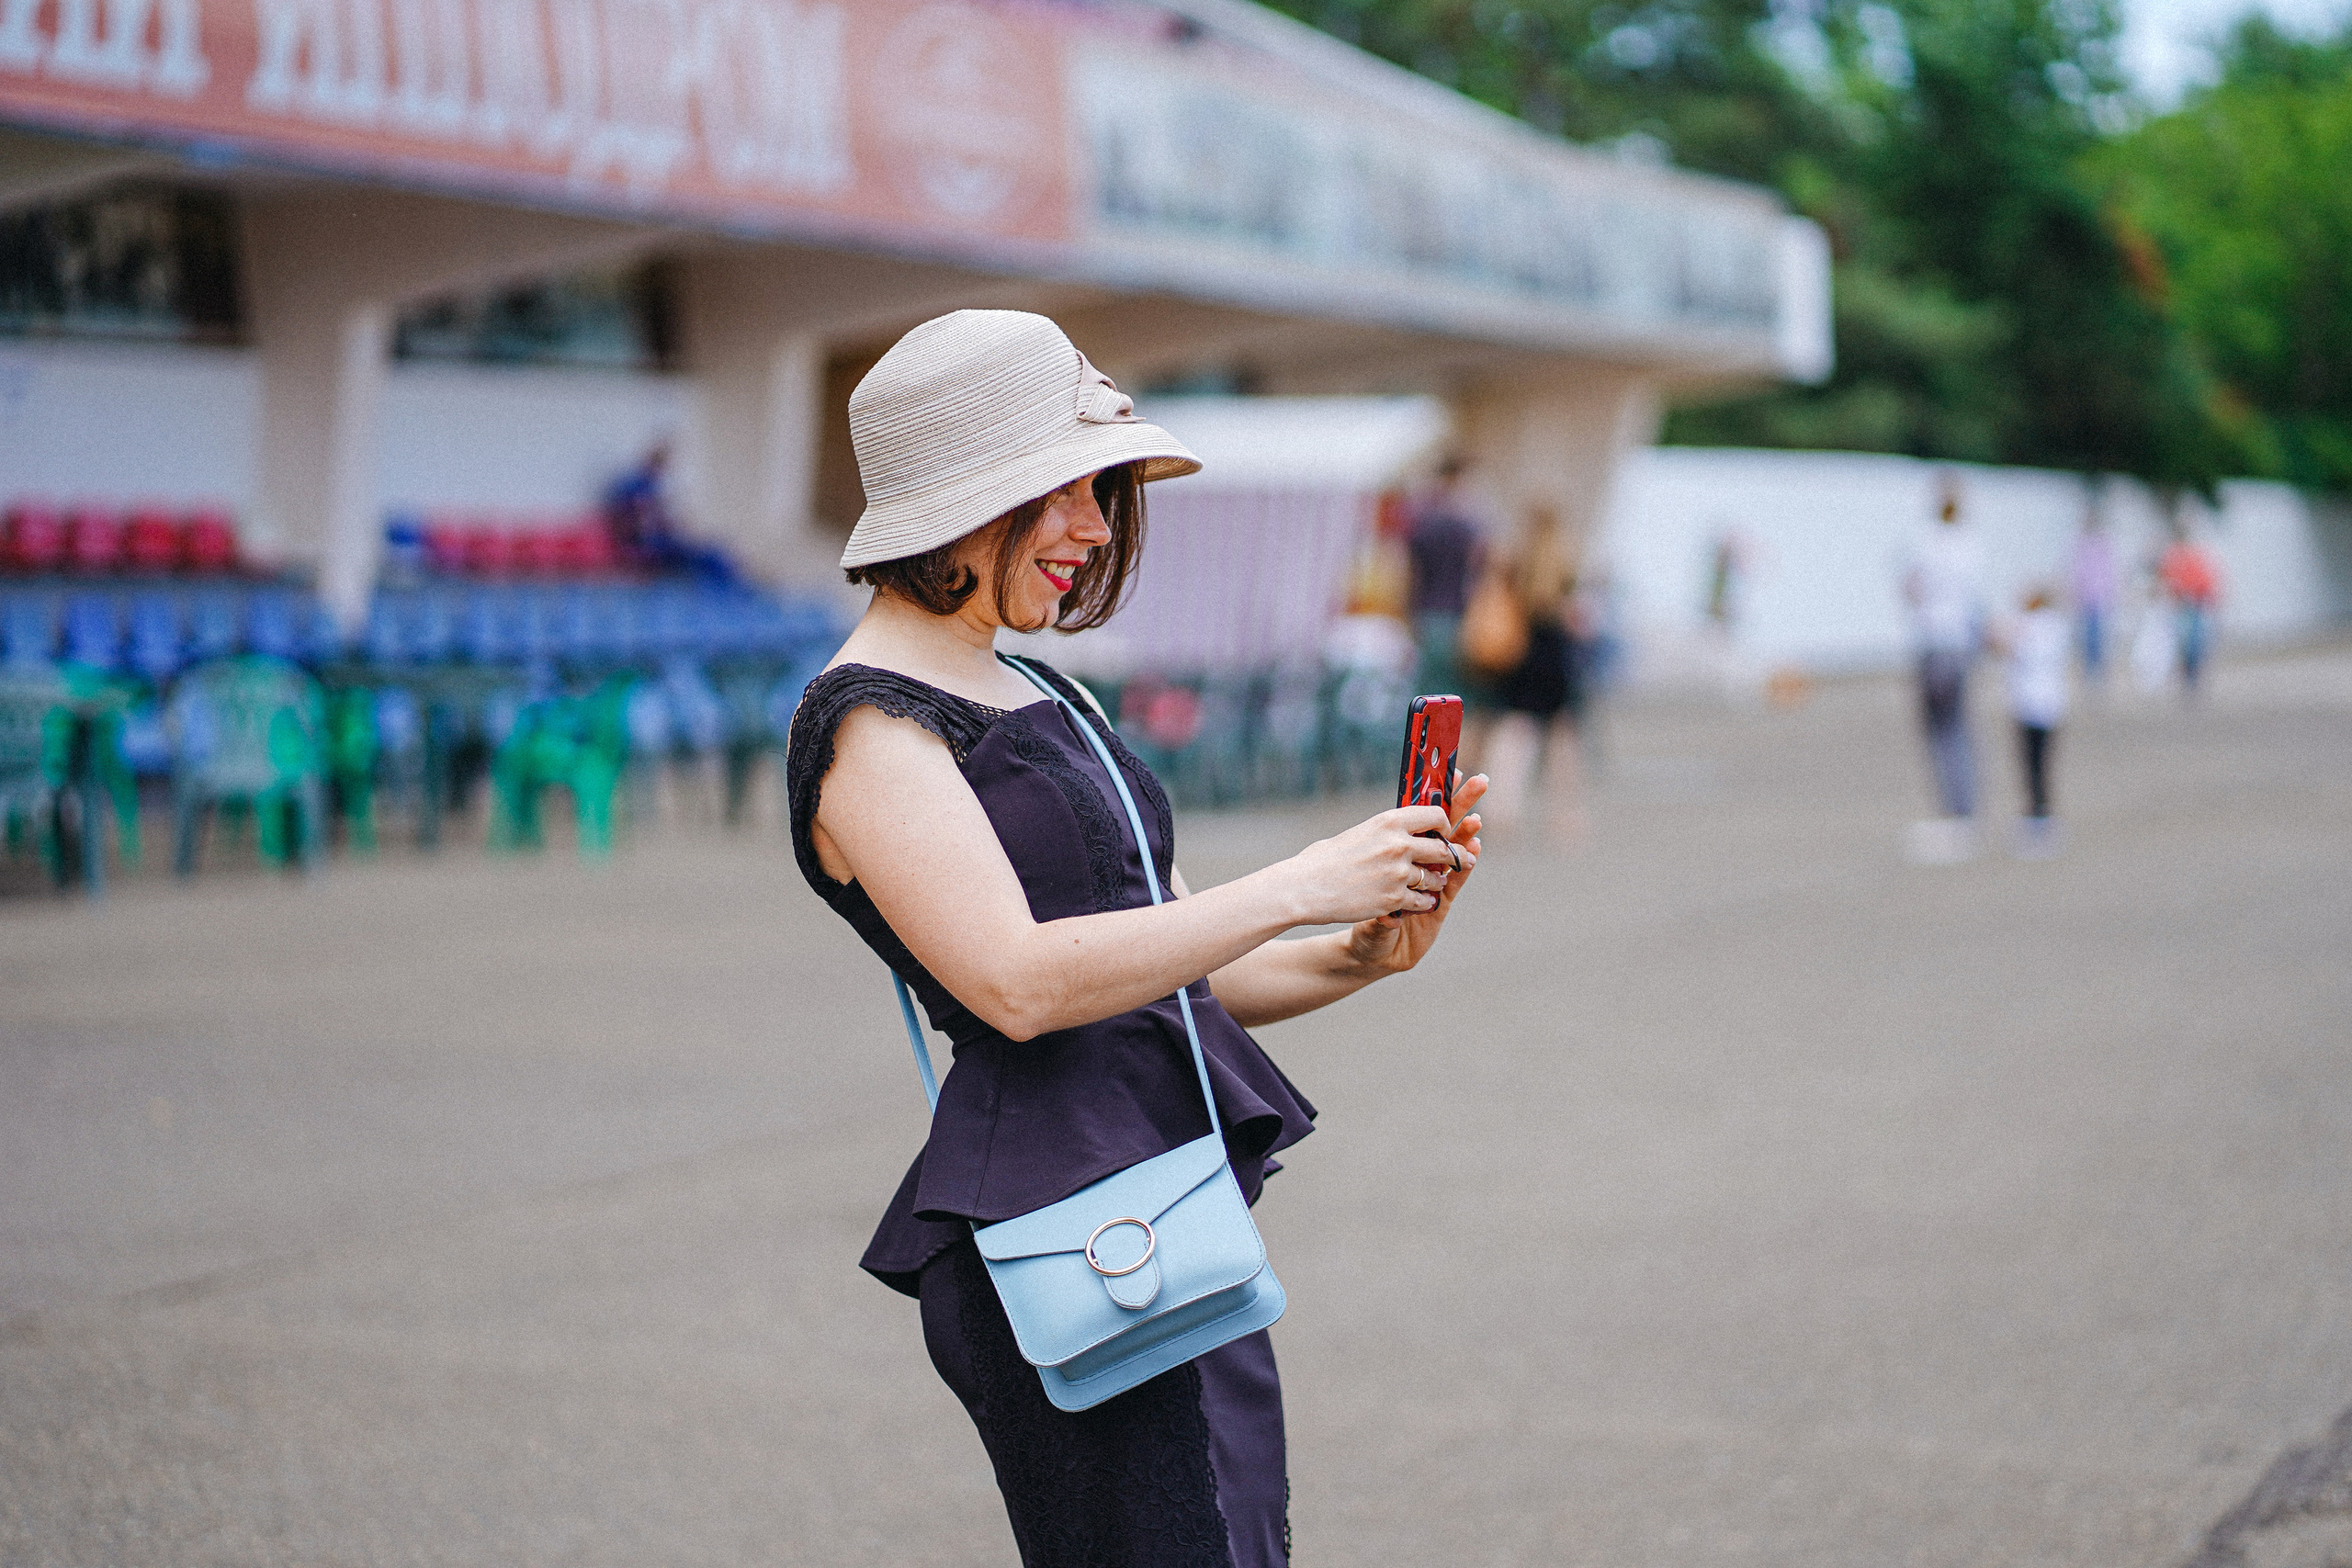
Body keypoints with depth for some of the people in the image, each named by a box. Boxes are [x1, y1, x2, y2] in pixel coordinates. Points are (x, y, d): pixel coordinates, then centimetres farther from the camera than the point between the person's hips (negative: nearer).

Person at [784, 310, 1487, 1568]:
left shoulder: (1043, 701, 20)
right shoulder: (865, 724, -8)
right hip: (1057, 1228, -9)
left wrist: (1362, 954, 3)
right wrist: (1299, 888, -18)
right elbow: (1019, 983, -21)